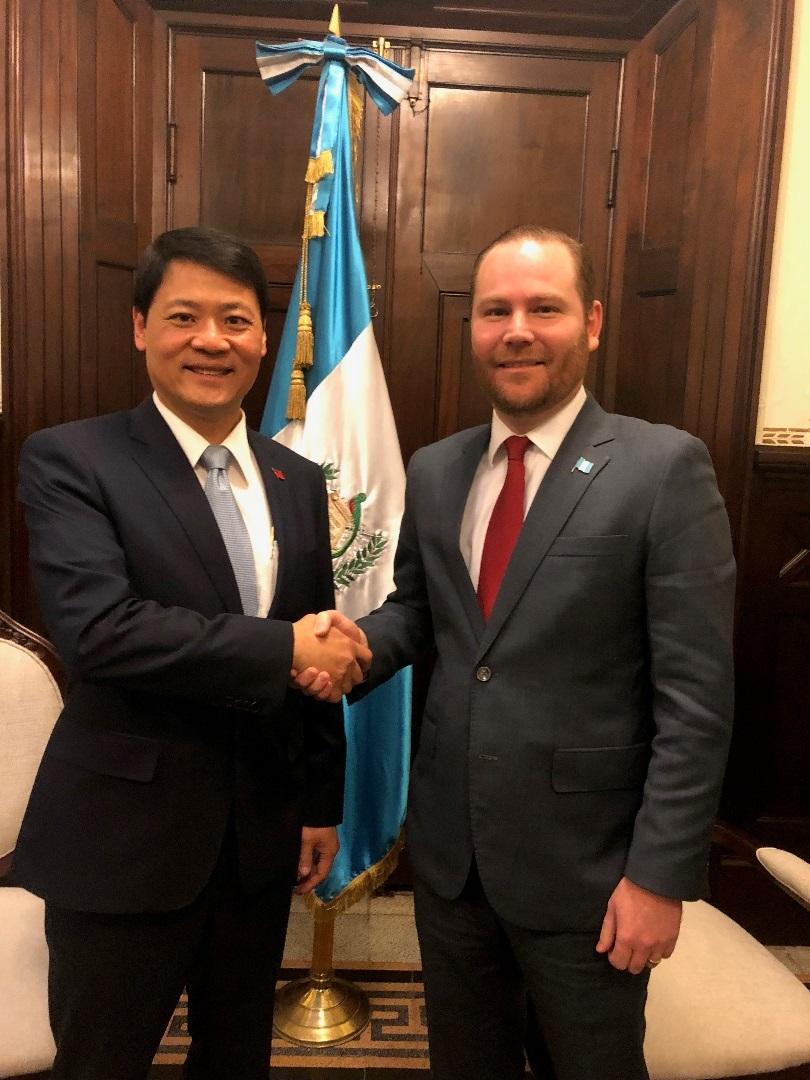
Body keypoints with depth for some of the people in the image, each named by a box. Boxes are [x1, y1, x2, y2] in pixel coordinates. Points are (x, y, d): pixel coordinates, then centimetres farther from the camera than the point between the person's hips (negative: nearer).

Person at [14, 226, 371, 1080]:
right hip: (124, 839, -4)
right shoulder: (69, 459, -10)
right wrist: (284, 648, -22)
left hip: (262, 836, 5)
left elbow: (319, 652, 8)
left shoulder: (297, 480, 5)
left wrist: (321, 803, 10)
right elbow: (98, 629, -24)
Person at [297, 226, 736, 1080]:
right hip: (447, 848, 5)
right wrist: (361, 642, -9)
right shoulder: (434, 471, 3)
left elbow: (695, 695, -14)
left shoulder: (664, 468, -14)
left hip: (583, 864, -4)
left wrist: (661, 874, -14)